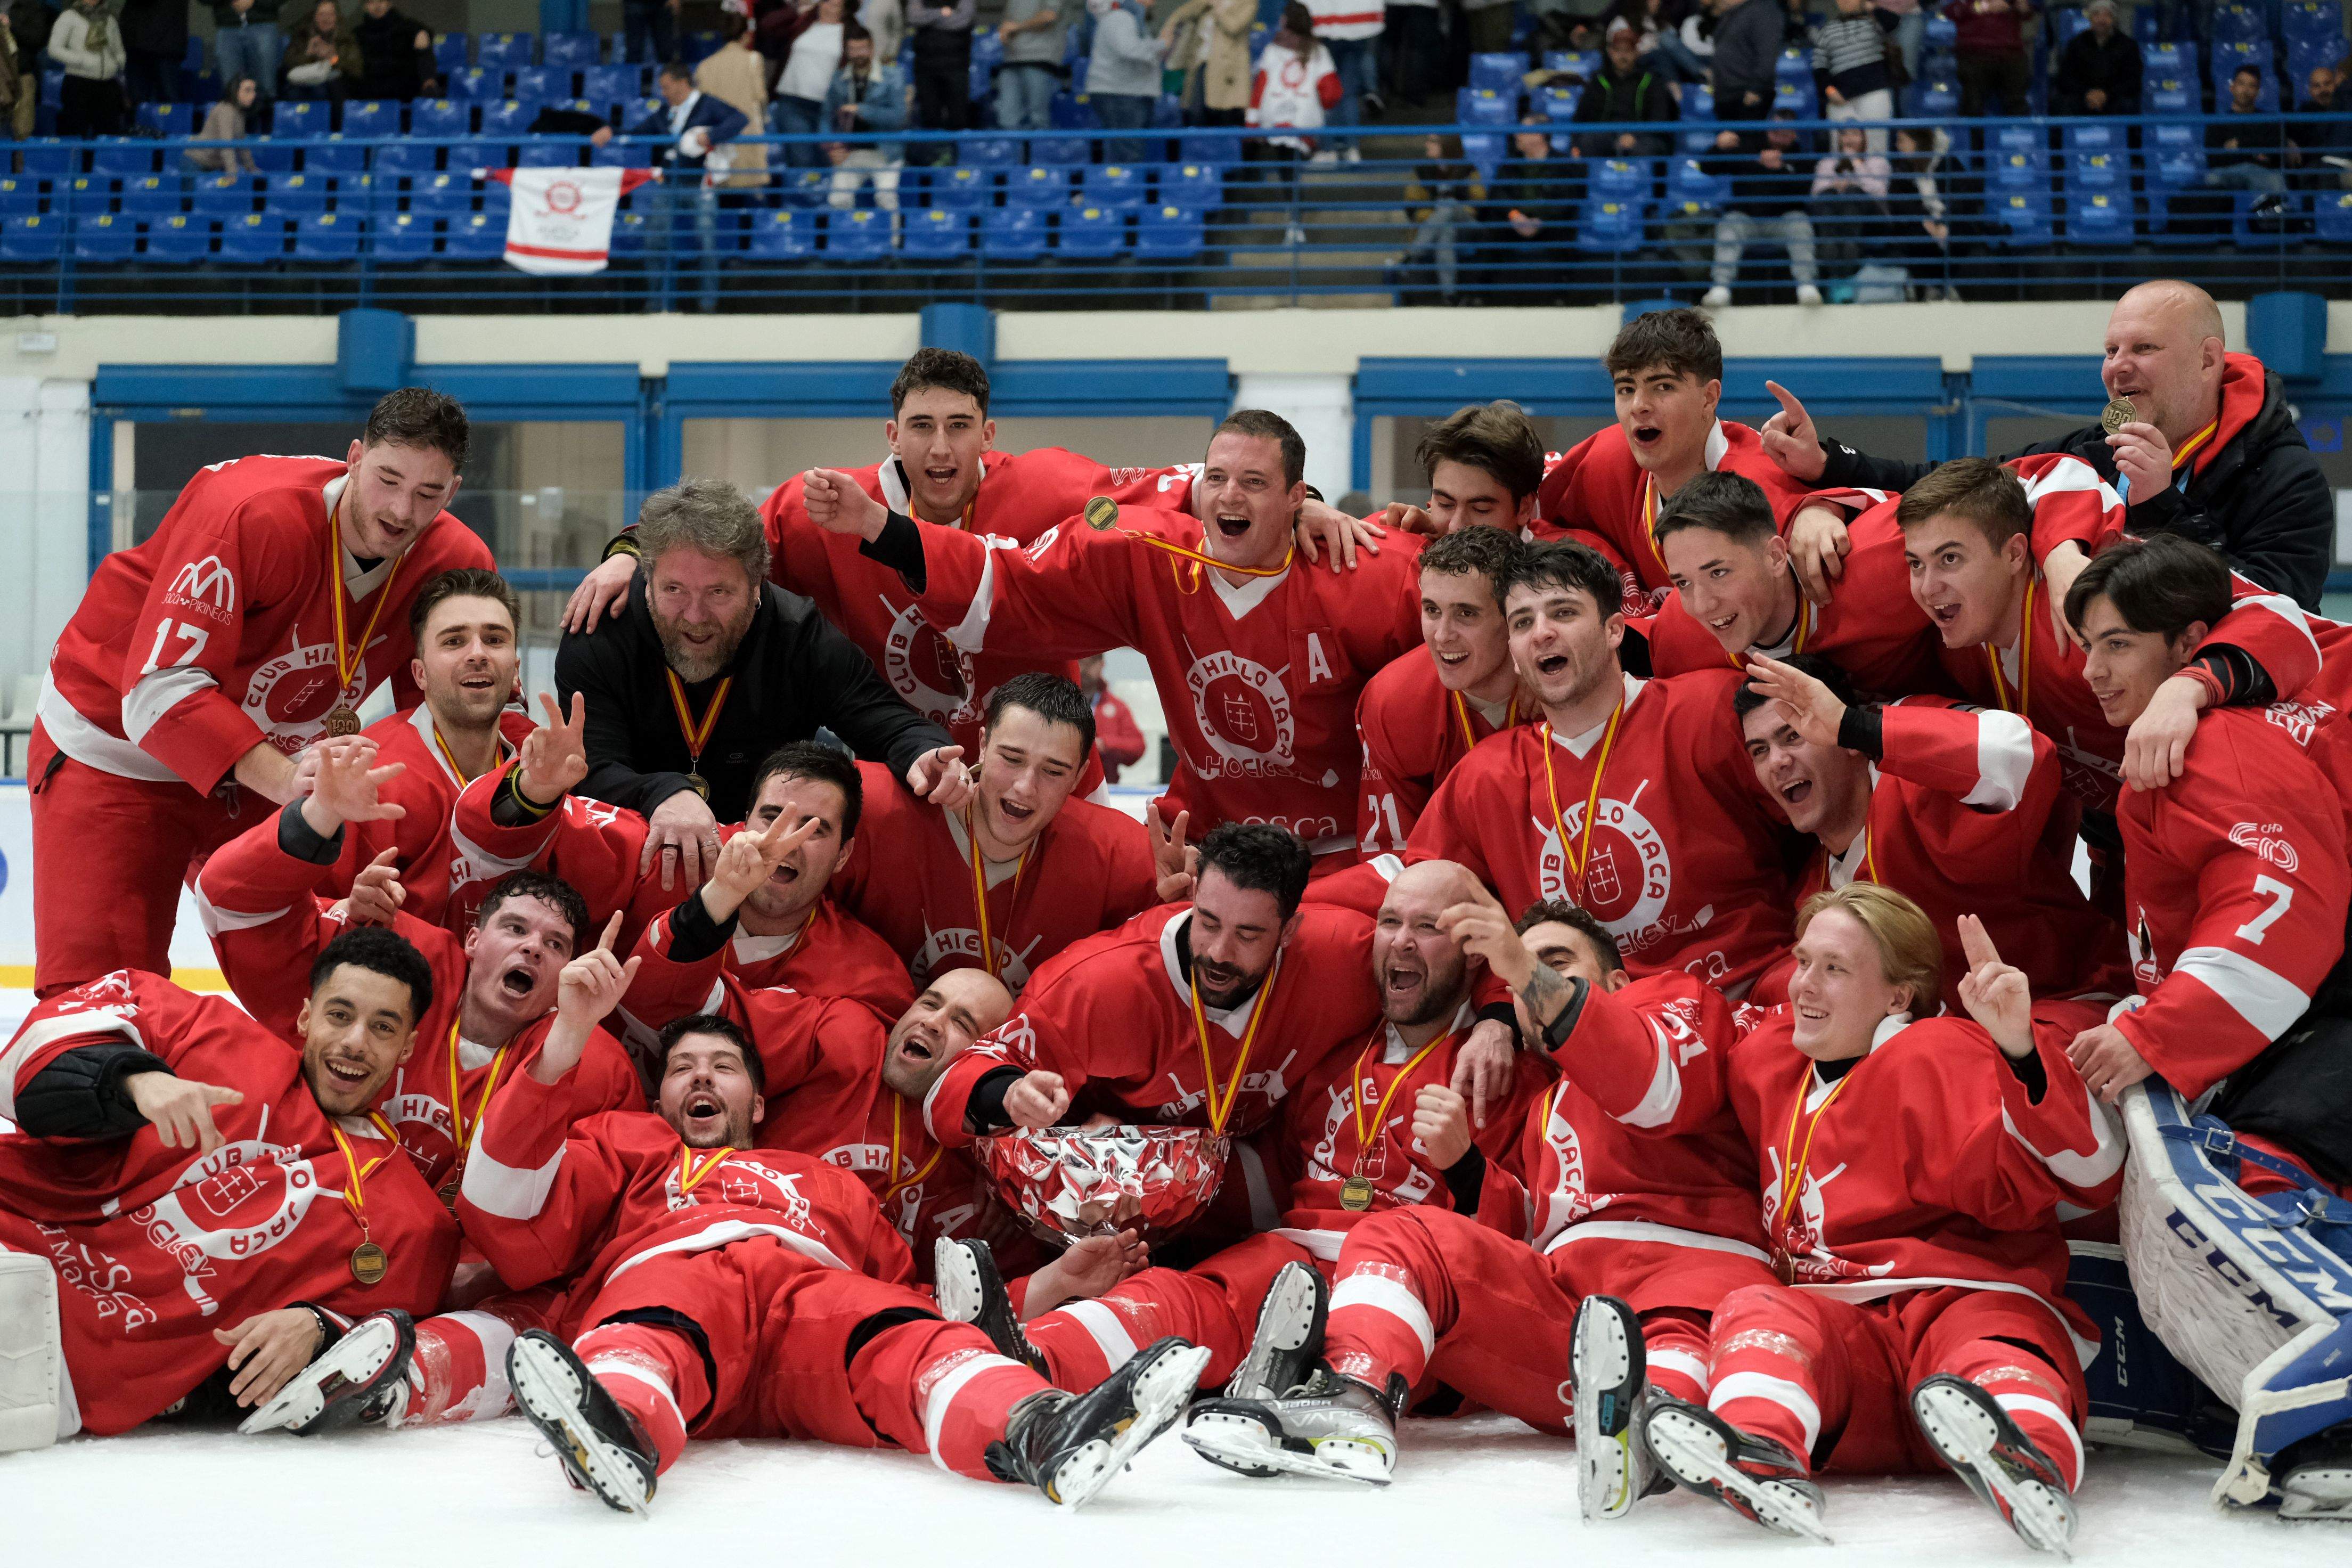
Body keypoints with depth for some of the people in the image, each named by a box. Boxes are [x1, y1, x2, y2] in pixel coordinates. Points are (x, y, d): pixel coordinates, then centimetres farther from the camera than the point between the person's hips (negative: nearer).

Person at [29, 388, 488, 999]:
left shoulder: (456, 565, -14)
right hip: (115, 749, -5)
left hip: (274, 762, 6)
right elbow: (159, 692, -38)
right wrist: (285, 781, -50)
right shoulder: (255, 514, -33)